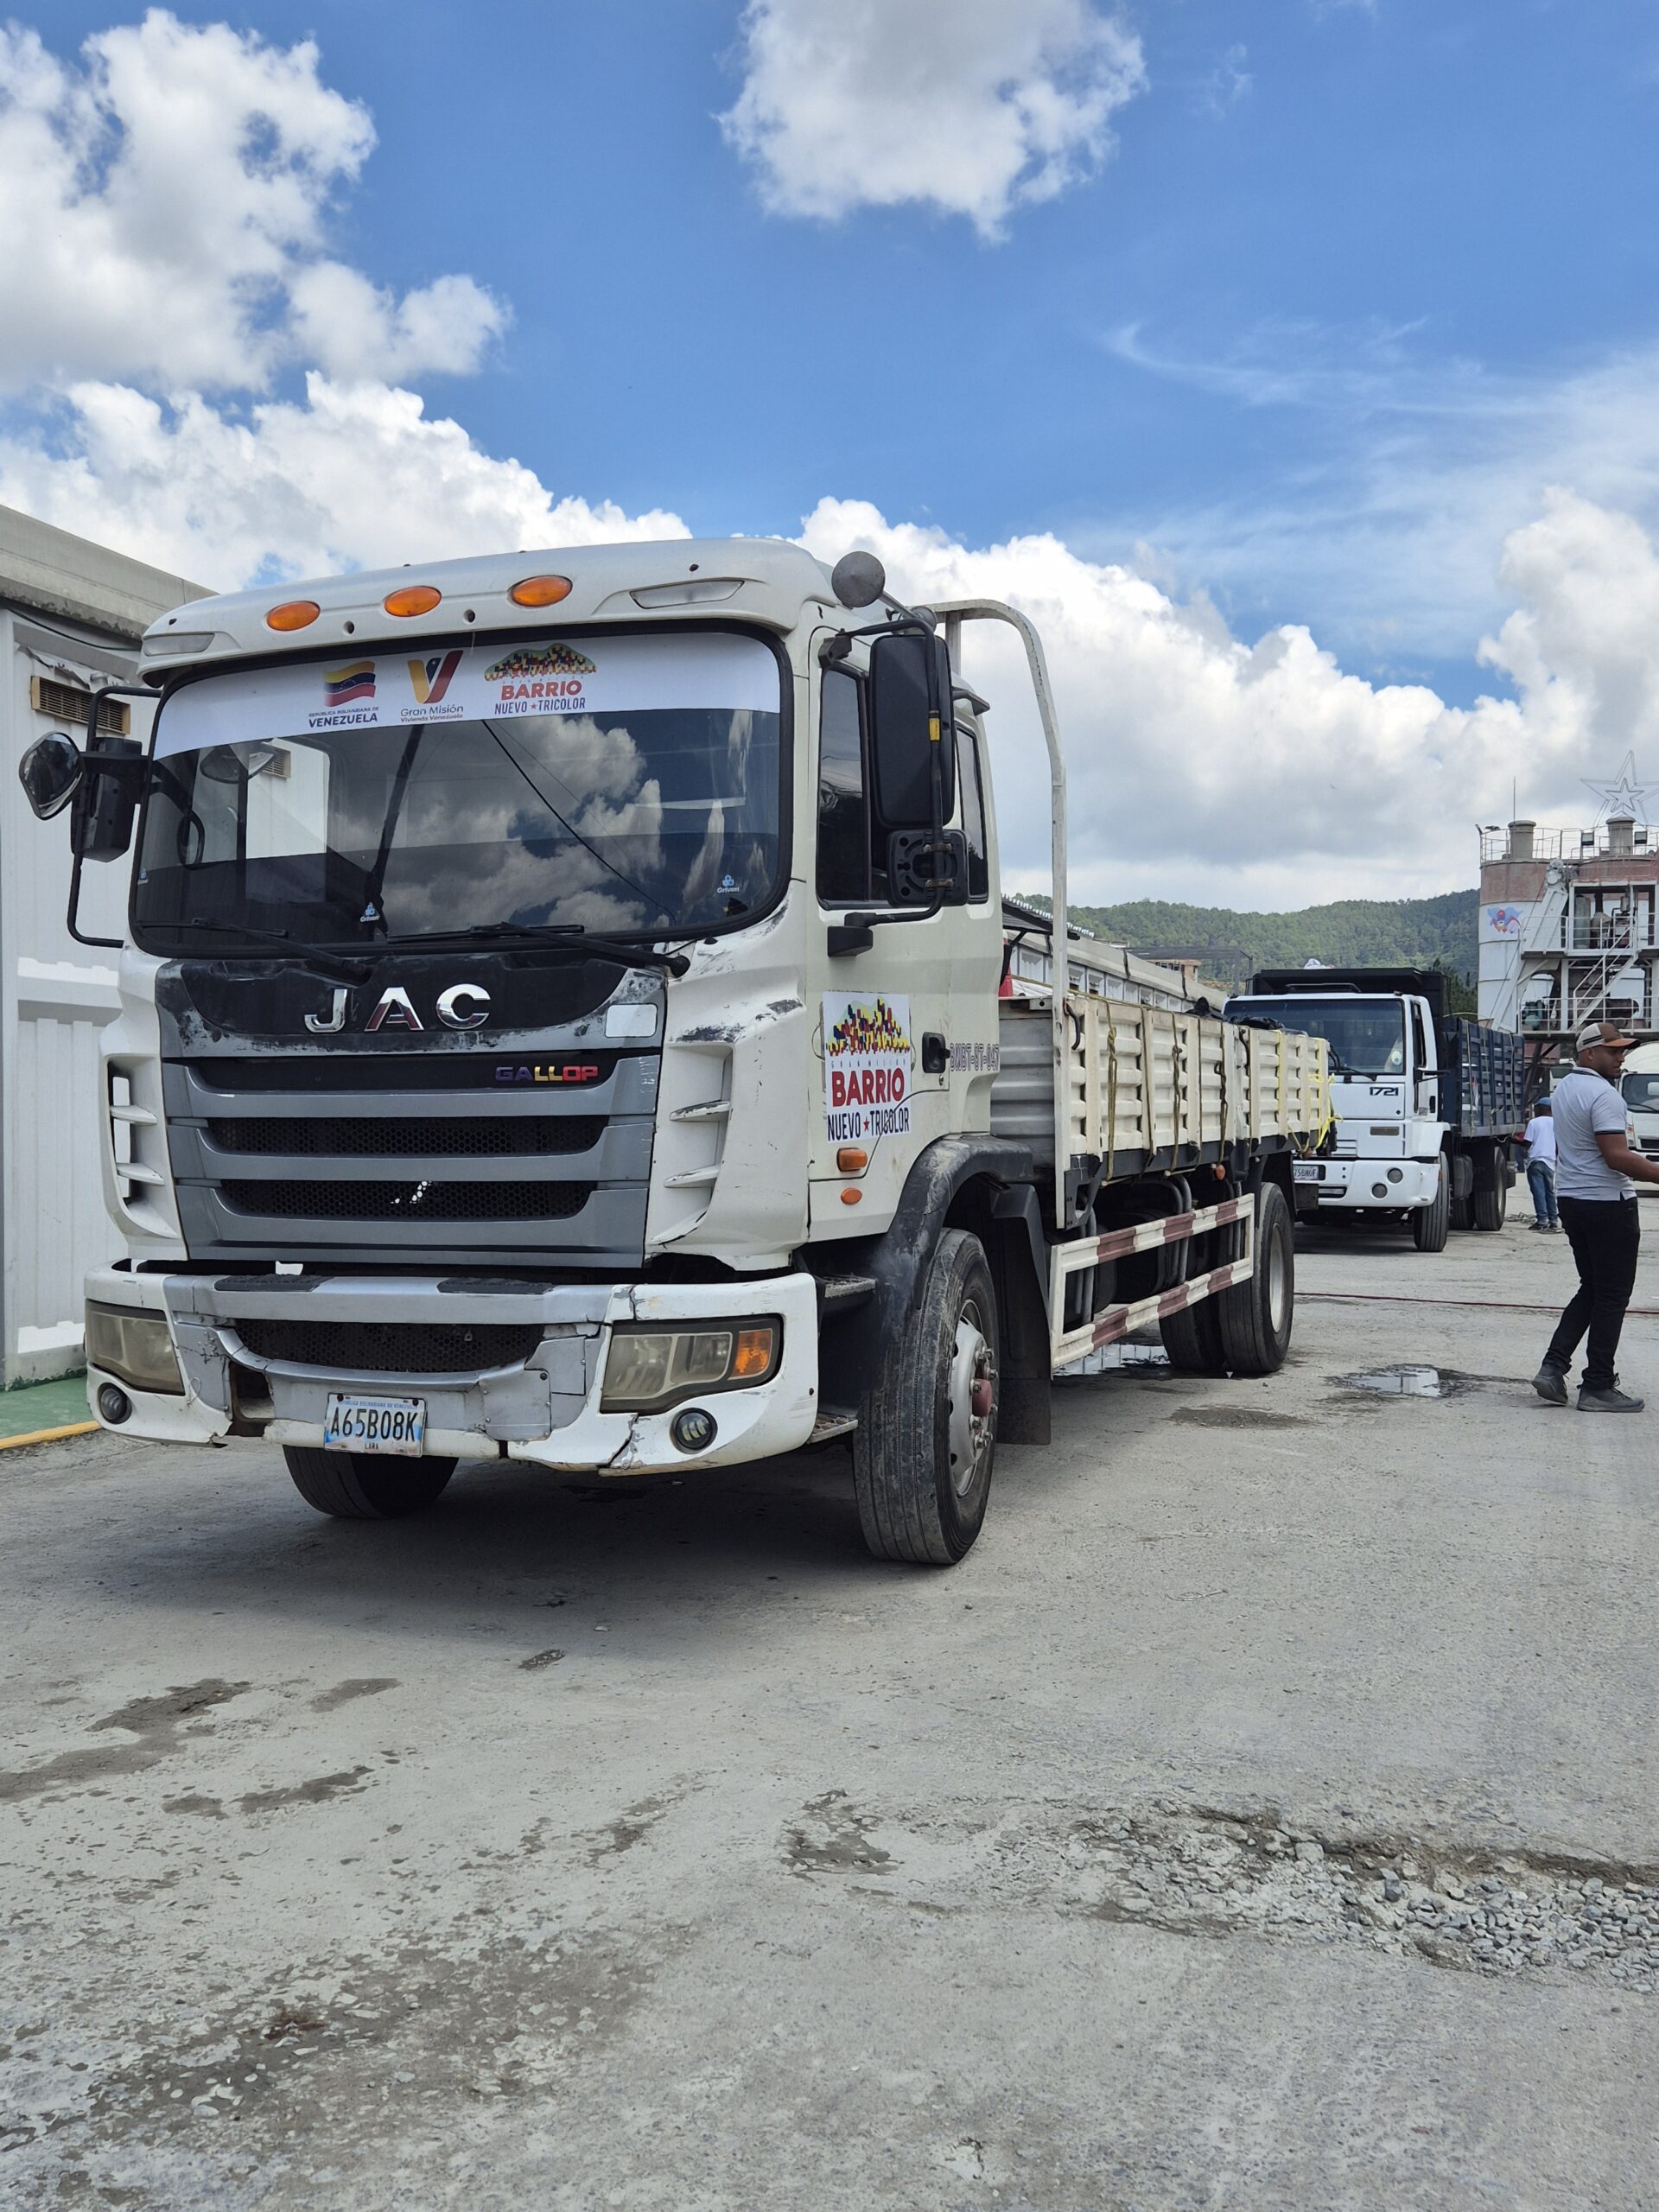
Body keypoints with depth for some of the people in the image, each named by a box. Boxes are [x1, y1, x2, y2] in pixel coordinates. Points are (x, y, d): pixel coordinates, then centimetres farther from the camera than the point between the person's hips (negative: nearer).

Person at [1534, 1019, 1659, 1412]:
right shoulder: (1603, 1094, -18)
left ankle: (1553, 1367, 8)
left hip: (1572, 1200, 9)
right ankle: (1598, 1387, 3)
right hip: (1608, 1203, -9)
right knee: (1612, 1297, 0)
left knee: (1591, 1290, 17)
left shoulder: (1563, 1088, 13)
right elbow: (1617, 1156, -25)